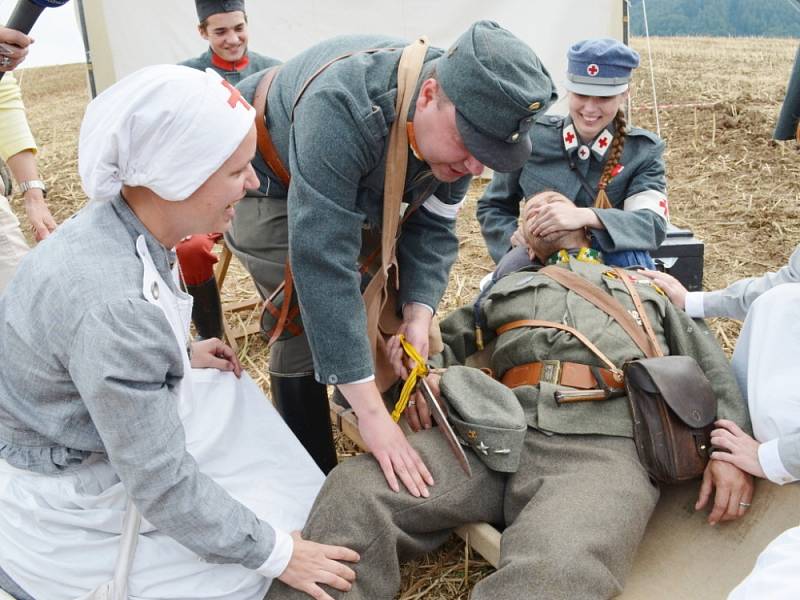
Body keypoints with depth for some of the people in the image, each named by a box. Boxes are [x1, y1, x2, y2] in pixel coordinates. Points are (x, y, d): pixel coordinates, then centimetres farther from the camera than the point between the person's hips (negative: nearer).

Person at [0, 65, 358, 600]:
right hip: (65, 499, -8)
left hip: (79, 425, 8)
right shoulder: (114, 305, -37)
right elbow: (161, 484, -28)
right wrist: (275, 552, -18)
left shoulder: (120, 225, -11)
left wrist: (181, 354, 5)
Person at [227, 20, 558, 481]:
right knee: (307, 327, -14)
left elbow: (433, 227, -14)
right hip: (269, 181, -6)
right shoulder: (342, 110, -43)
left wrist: (418, 318, -31)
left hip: (354, 187, 6)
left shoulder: (460, 120, -21)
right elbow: (322, 261, -47)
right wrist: (372, 413, -47)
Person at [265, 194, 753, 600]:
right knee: (354, 492, -23)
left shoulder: (647, 289, 33)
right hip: (498, 436, 2)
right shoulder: (508, 287, 36)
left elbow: (712, 369, 23)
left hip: (605, 447, -1)